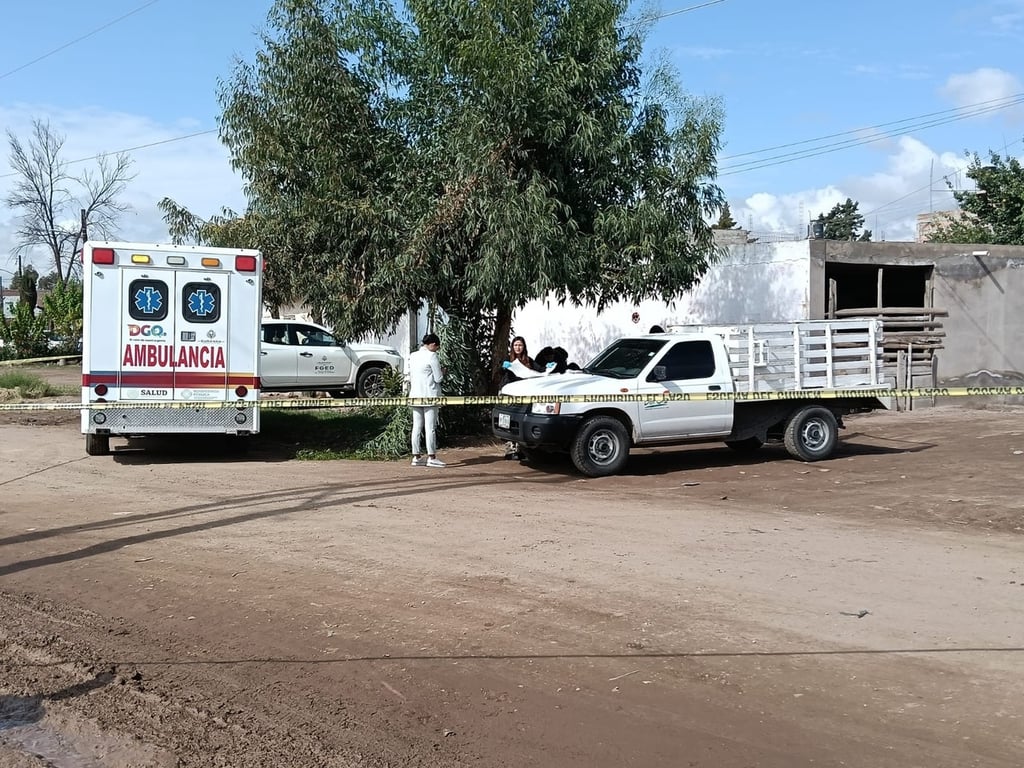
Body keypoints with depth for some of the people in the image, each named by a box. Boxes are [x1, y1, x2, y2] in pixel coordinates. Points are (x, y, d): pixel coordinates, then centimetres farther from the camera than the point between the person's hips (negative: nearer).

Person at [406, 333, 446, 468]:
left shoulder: (412, 356, 10)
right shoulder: (431, 356, -10)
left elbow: (407, 376, 13)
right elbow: (438, 378, -10)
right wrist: (442, 372, 9)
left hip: (415, 396, 6)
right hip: (430, 396, -6)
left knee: (417, 427, 8)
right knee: (430, 427, -4)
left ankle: (416, 456, 10)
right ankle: (431, 457, -3)